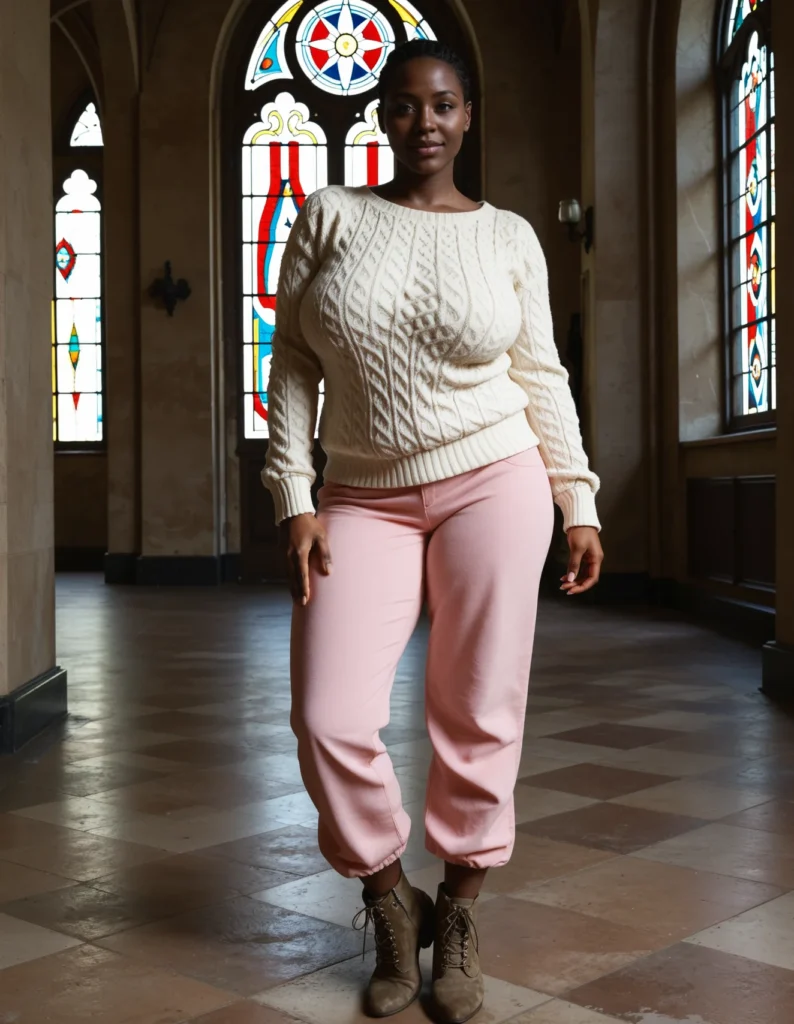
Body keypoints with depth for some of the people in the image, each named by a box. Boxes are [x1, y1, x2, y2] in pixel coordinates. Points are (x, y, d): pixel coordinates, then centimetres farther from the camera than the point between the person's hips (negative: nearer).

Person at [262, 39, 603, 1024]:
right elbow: (294, 364, 3)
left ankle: (459, 913, 24)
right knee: (330, 724, -8)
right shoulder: (328, 216, 4)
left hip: (491, 482, 0)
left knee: (478, 717, 2)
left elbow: (541, 377, 9)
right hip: (364, 499, 0)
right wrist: (294, 498, -5)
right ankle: (391, 903, 18)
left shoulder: (508, 238, 5)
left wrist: (579, 503, 5)